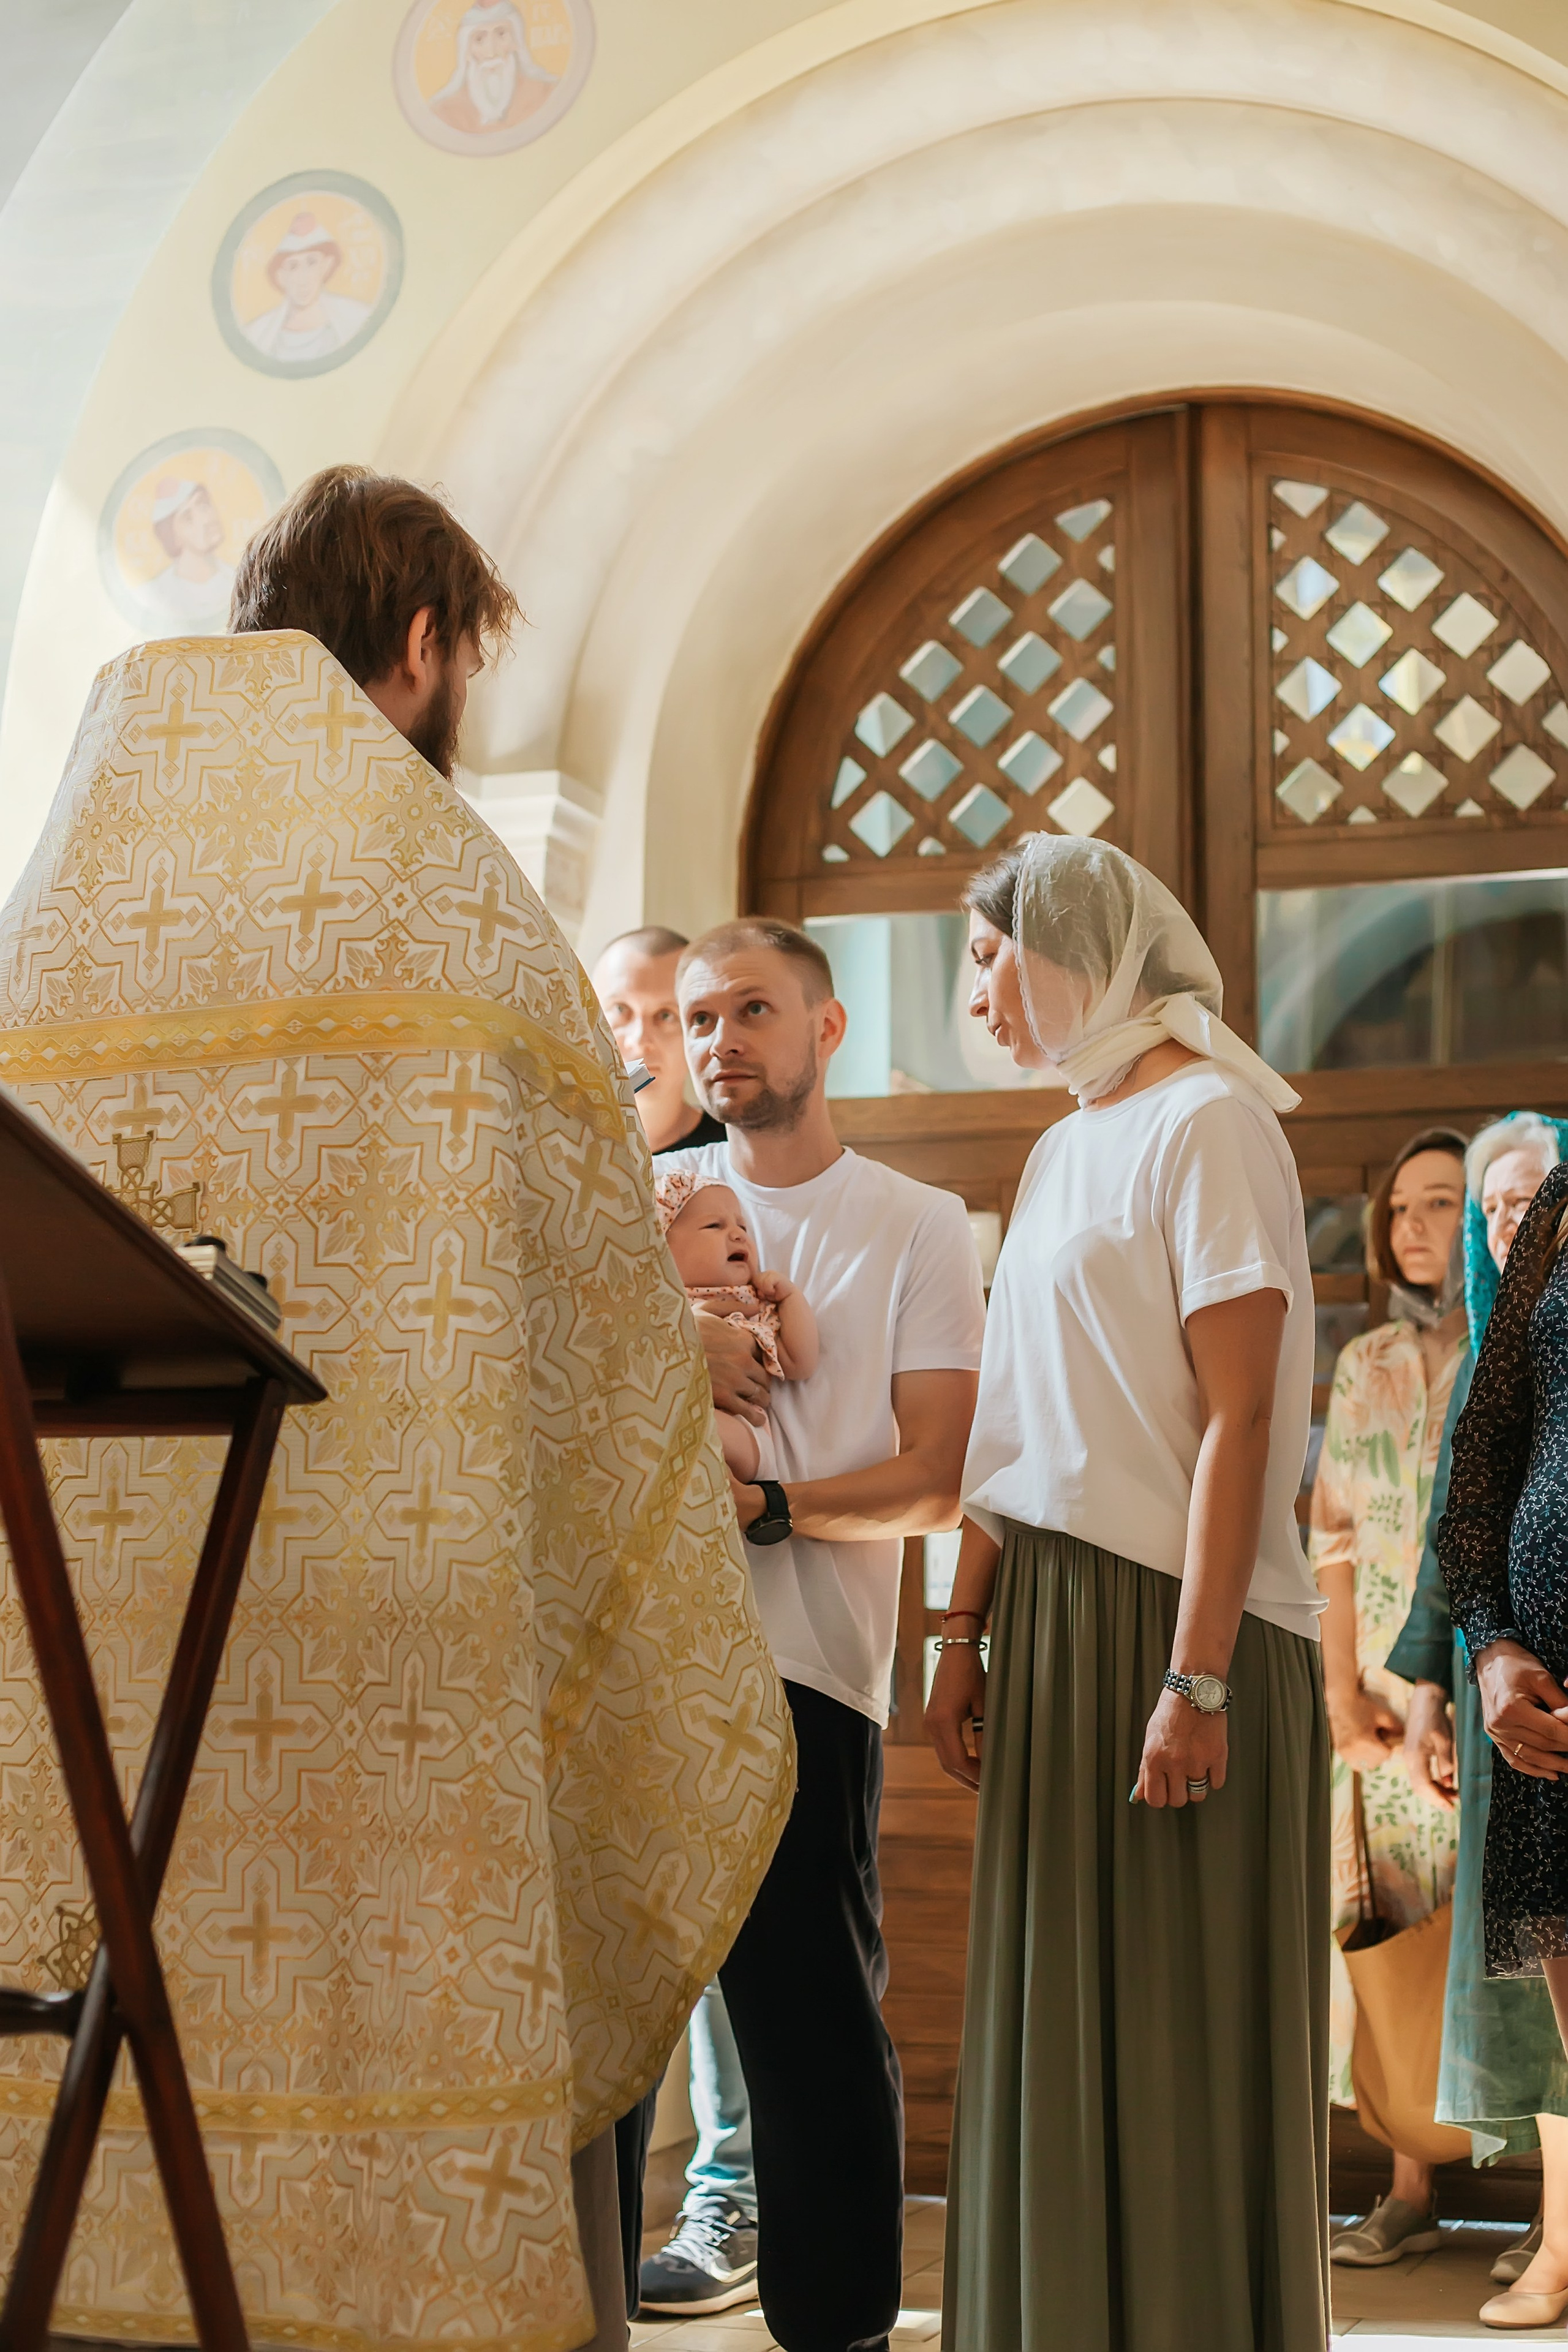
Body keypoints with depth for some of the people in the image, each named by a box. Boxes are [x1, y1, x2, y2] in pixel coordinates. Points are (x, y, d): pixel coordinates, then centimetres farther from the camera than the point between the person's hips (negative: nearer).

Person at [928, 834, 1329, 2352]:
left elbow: (1237, 1420, -16)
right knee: (1055, 2023, 10)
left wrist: (1195, 1681, -21)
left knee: (1179, 2037, -2)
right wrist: (966, 1633, 12)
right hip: (1053, 1618, 8)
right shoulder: (1061, 1150, 17)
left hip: (1174, 1617, -8)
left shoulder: (1207, 1124, -9)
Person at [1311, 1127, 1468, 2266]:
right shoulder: (1366, 1367, 13)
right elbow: (1336, 1536, 11)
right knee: (1398, 1928, 4)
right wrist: (1343, 1691, 3)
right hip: (1392, 1697, 4)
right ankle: (1412, 2192, 12)